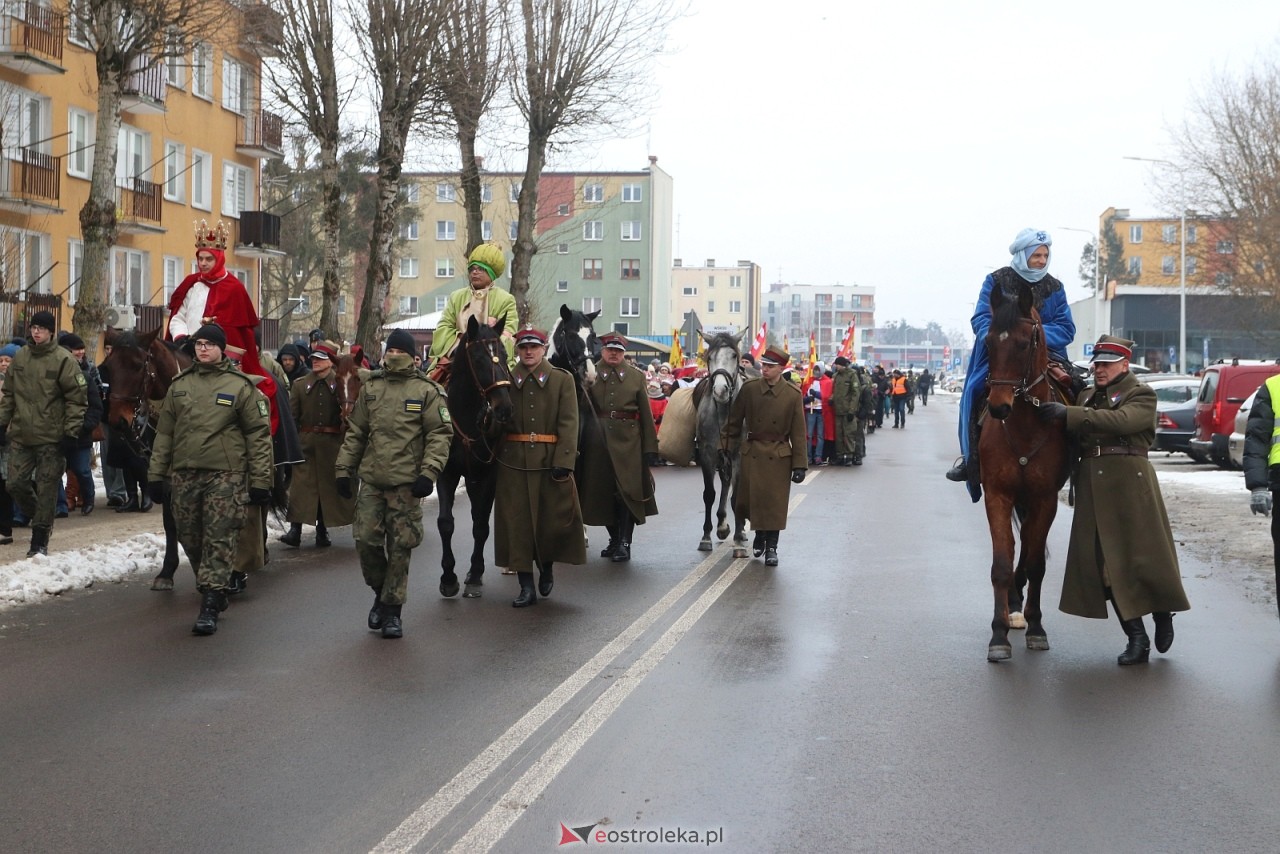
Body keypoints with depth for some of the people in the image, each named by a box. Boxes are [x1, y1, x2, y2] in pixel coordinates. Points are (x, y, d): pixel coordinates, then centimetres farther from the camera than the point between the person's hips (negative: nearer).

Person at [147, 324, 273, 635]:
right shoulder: (179, 385, 12)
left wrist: (260, 481, -5)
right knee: (191, 540, 10)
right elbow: (164, 434, 15)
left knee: (219, 542, -7)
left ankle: (210, 608, -7)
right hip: (184, 475, 5)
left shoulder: (240, 385, -1)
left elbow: (258, 434, -1)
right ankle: (215, 593, 28)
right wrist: (156, 475, 10)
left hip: (226, 477, -5)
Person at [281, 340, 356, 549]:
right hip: (305, 443, 1)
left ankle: (322, 530, 16)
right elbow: (292, 416, 3)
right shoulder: (300, 385, 7)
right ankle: (295, 530, -7)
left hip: (332, 444, 0)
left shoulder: (340, 385, 3)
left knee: (328, 485, 6)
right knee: (300, 485, -6)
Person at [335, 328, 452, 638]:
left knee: (400, 548, 0)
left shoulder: (427, 391, -1)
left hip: (407, 484, -4)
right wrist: (344, 470, 11)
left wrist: (429, 473, -15)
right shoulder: (370, 388, 12)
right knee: (365, 540, -1)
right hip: (371, 480, 4)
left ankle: (391, 609, 11)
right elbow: (355, 432, 16)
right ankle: (381, 591, 24)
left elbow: (440, 434, -5)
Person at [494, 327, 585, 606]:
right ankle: (527, 587, 9)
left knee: (556, 519, 3)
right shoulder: (506, 381, 8)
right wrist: (494, 455, 0)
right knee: (517, 522, 1)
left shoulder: (563, 380, 3)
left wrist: (563, 461, -14)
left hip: (550, 461, -1)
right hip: (513, 463, 1)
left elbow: (568, 424, -4)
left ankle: (546, 567, 32)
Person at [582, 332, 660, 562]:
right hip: (599, 442, 1)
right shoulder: (592, 376, 4)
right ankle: (614, 539, 22)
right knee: (603, 491, 8)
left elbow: (646, 414, 3)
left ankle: (624, 543, -1)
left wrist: (651, 447, -2)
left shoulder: (636, 376, 6)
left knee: (627, 490, -6)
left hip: (628, 441, -1)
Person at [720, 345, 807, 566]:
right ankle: (759, 534, 34)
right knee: (748, 499, 6)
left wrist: (799, 465, -7)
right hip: (752, 453, 2)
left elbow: (798, 432, -4)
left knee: (775, 502, 2)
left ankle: (771, 547, 16)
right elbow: (733, 421, 5)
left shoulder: (793, 394, -7)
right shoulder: (748, 388, -3)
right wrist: (725, 448, 2)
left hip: (779, 456, -2)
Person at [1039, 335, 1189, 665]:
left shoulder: (1142, 395, 0)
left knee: (1143, 556, -2)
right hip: (1092, 487, 5)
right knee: (1106, 563, 1)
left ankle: (1163, 616, 26)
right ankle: (1136, 638, 7)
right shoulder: (1086, 396, 20)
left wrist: (1068, 414, -25)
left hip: (1131, 482, -5)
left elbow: (1120, 420, -21)